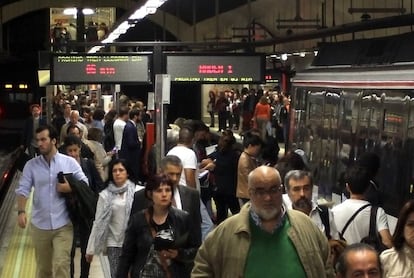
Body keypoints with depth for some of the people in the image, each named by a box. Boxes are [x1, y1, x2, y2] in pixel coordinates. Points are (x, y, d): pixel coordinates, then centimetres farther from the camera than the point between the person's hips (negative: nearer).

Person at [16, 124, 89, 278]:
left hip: (63, 225, -2)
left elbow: (85, 184, 5)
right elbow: (23, 189, -6)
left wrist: (71, 188, -15)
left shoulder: (70, 162, -2)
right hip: (39, 225, 2)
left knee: (61, 264, -11)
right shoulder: (31, 165, 1)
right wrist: (21, 211, -22)